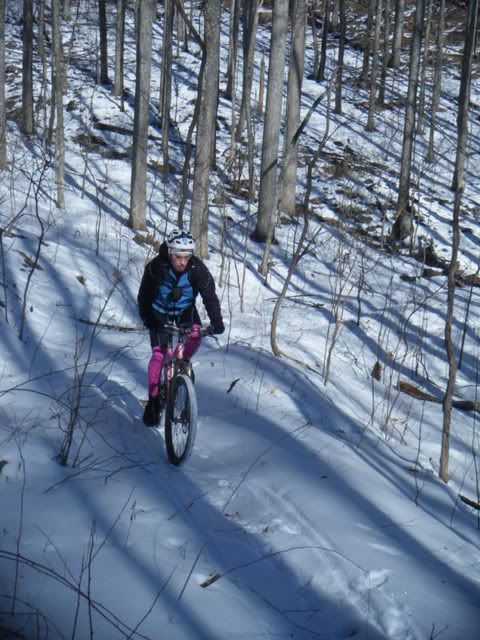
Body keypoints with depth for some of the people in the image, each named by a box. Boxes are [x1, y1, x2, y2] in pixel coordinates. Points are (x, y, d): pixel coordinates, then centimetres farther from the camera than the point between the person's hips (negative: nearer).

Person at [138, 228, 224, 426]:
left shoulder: (197, 269, -25)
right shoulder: (155, 267, -27)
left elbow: (209, 296, -21)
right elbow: (144, 297, -18)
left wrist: (217, 321, -32)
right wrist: (147, 319, -29)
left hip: (185, 310, 1)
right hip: (160, 312, -1)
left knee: (195, 336, -28)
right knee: (158, 354, -10)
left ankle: (184, 360, 4)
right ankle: (154, 399, -1)